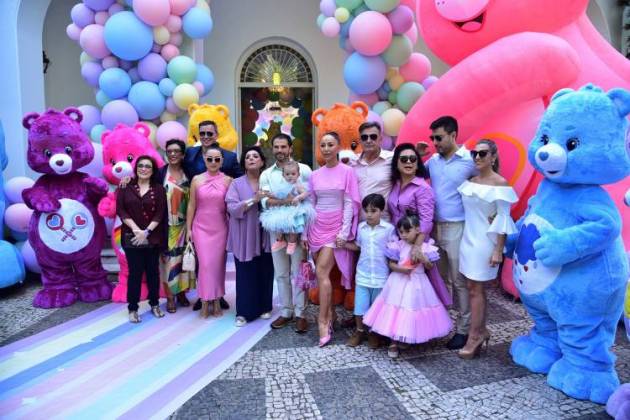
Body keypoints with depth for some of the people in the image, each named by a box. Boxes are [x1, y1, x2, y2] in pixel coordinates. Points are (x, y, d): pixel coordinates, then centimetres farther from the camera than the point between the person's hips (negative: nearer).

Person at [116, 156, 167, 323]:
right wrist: (135, 229, -13)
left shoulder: (158, 188, 2)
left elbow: (160, 213, -3)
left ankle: (154, 304, 23)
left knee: (153, 271, 8)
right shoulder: (126, 186, 4)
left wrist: (147, 231, -13)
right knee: (135, 272, 0)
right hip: (131, 237, -1)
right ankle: (132, 308, 11)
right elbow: (120, 209, -2)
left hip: (153, 238, 1)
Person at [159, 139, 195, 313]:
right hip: (167, 223, -2)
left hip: (183, 224, 3)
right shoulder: (161, 172, -3)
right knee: (169, 258, 0)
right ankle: (170, 297, 10)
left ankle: (181, 292, 23)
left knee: (183, 257, 9)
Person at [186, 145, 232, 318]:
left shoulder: (228, 180, -1)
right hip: (201, 227, 0)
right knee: (205, 264, -3)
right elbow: (191, 206, 4)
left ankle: (216, 301, 17)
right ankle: (205, 302, 9)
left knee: (218, 264, 5)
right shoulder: (197, 179, 2)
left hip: (220, 228, 0)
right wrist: (188, 228, 3)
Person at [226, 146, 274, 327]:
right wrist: (253, 200, -22)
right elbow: (232, 208, -11)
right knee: (245, 273, 0)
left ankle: (264, 307, 24)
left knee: (265, 272, 7)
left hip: (264, 235, 2)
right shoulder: (236, 184, 1)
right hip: (244, 236, -2)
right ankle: (244, 311, 10)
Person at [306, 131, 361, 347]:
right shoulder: (314, 175, 9)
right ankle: (330, 317, 18)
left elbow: (350, 204, -7)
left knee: (322, 272, -13)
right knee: (323, 274, 6)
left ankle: (322, 322, -7)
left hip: (336, 228, -5)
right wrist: (304, 232, 7)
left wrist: (344, 232, -13)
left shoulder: (347, 172, -3)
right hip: (317, 228, 5)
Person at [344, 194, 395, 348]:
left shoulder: (389, 228, -9)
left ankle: (374, 333, 33)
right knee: (360, 307, 7)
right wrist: (342, 244, 1)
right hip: (363, 275, 2)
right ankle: (359, 331, 30)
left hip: (381, 276, -2)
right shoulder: (361, 227, 1)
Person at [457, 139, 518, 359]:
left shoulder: (500, 183, -9)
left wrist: (498, 250, -14)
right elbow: (468, 211, 10)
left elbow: (503, 220, -10)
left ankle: (474, 336, 9)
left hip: (485, 241, -6)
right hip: (468, 238, 6)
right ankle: (481, 331, 25)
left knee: (475, 290, -2)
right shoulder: (469, 182, 7)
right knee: (474, 288, 12)